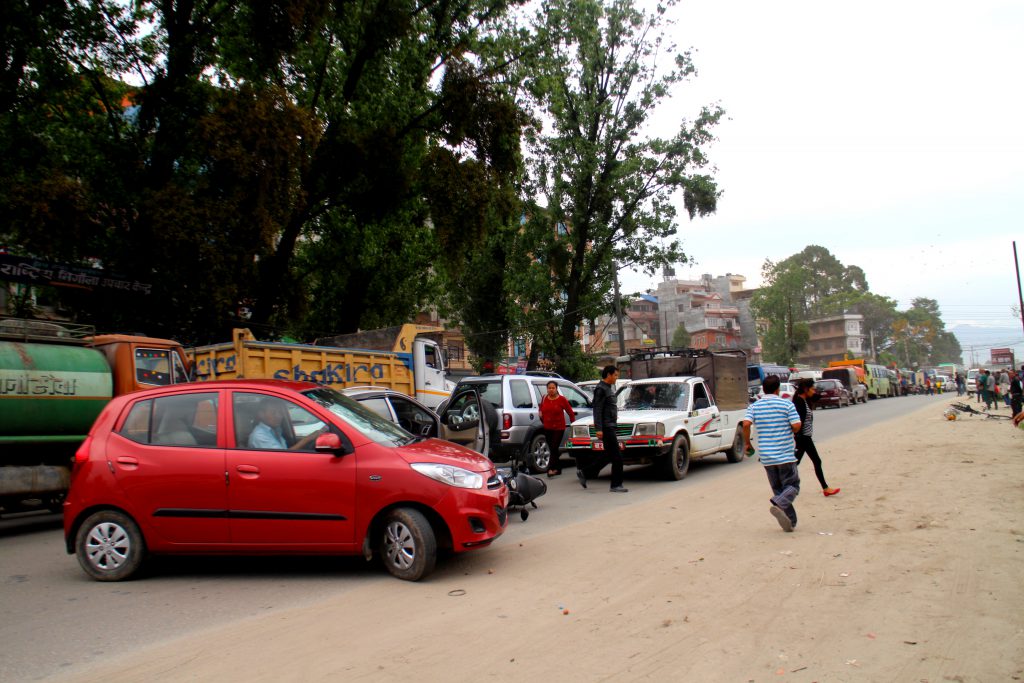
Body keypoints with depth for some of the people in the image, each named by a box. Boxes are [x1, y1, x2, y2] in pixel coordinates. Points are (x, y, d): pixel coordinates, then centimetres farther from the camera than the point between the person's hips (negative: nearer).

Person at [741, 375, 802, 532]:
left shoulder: (754, 406, 2)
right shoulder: (787, 404, -5)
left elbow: (746, 424, -13)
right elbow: (797, 426, -12)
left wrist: (747, 442, 0)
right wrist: (790, 432, 11)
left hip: (766, 457, 3)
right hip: (785, 454, -3)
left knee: (778, 488, 14)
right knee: (792, 485, 7)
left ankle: (790, 522, 13)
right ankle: (779, 504, -21)